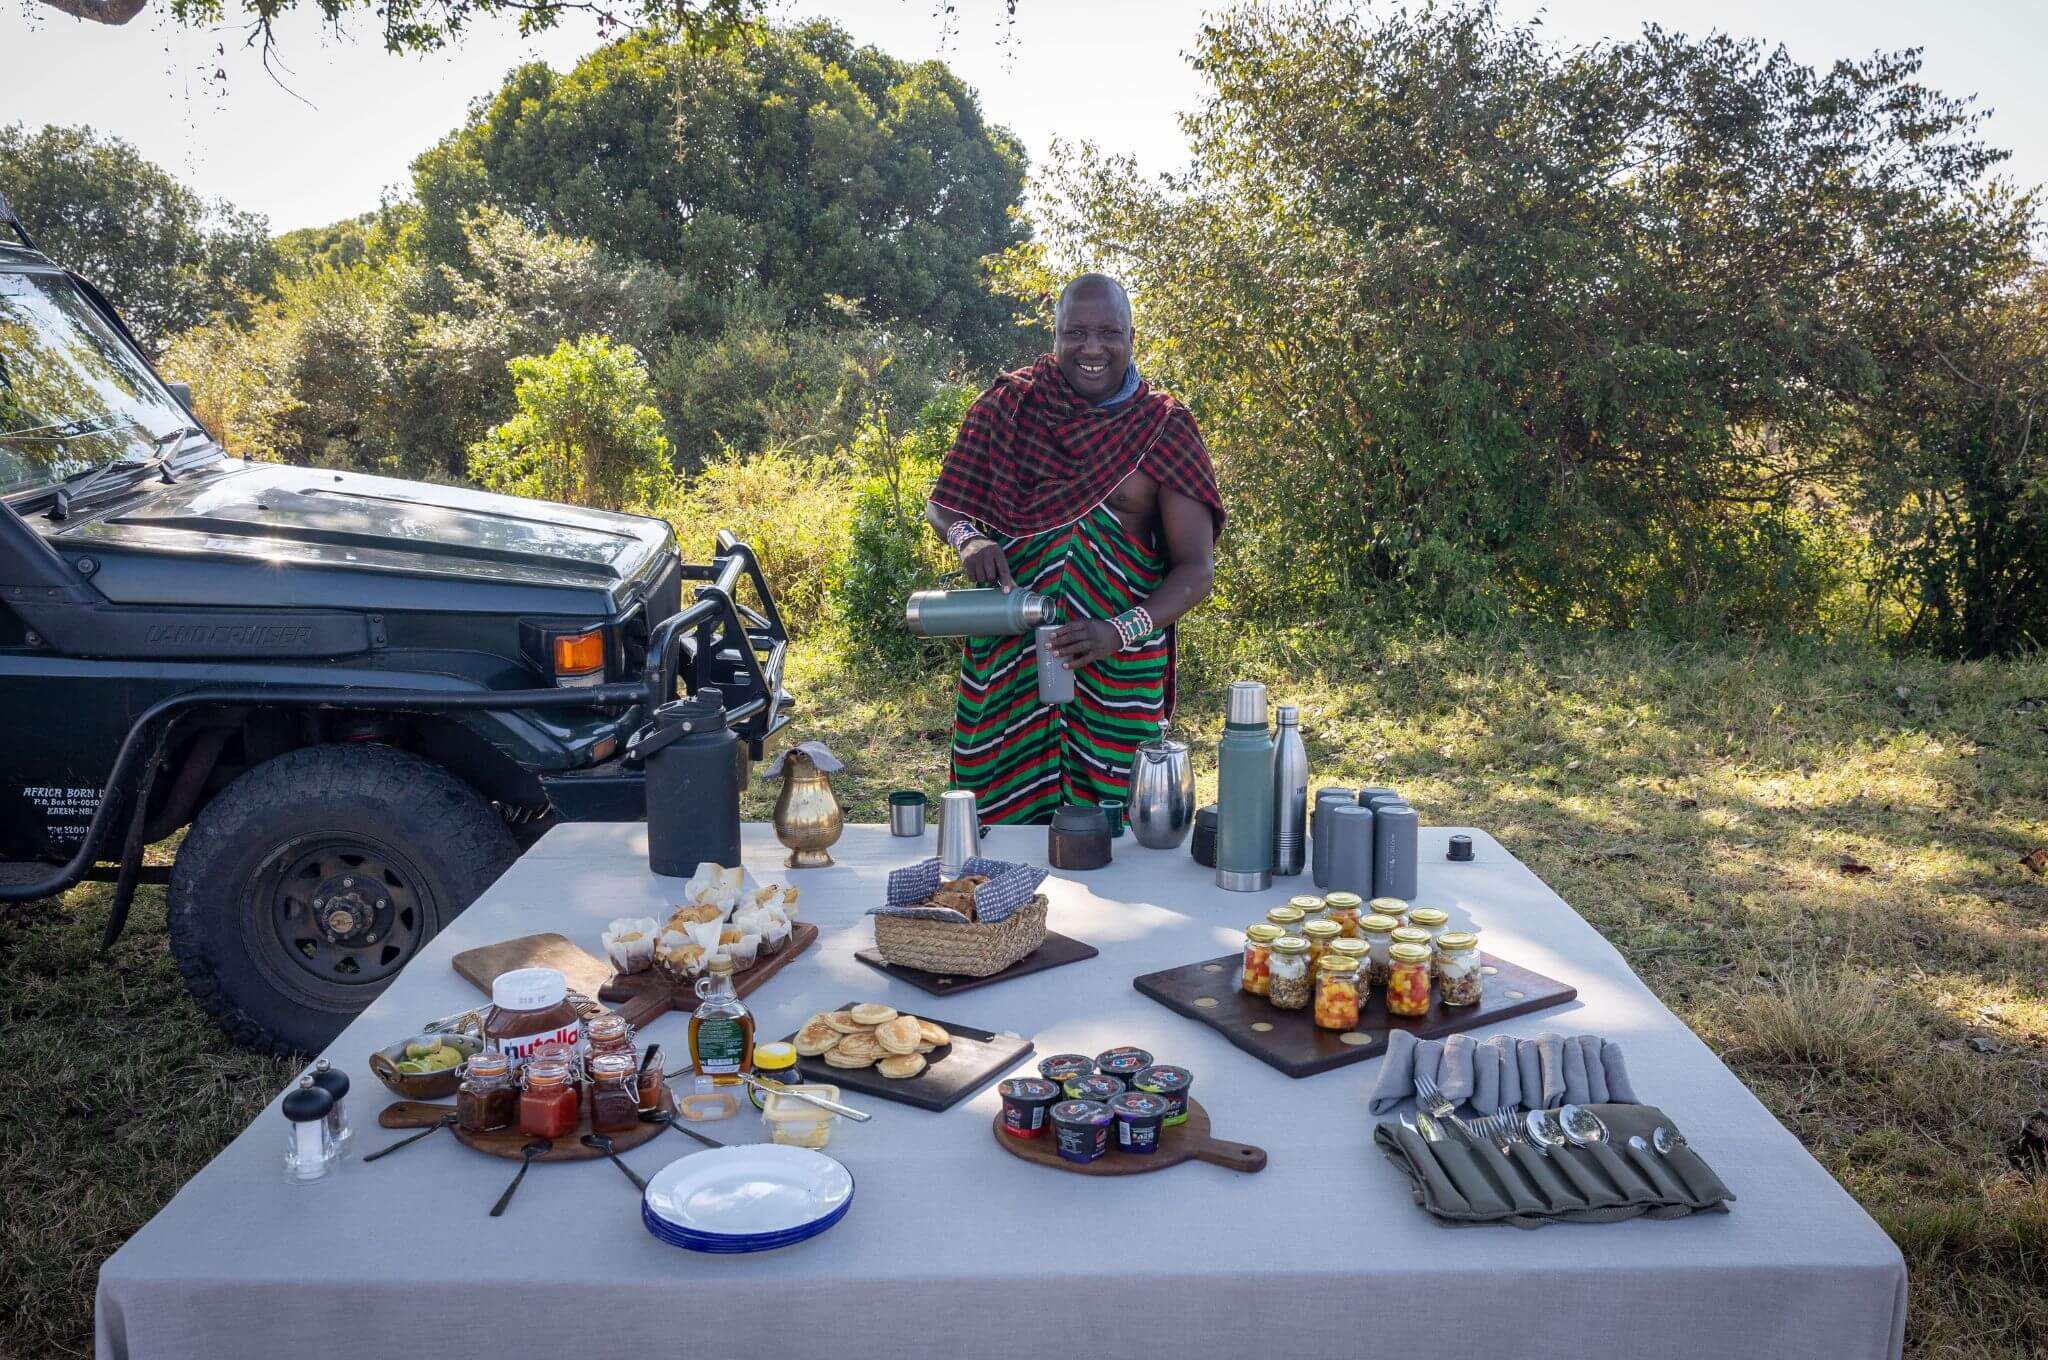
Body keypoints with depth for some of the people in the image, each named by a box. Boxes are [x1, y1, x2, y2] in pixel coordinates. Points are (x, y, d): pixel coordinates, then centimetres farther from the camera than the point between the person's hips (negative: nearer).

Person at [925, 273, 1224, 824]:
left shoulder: (1164, 429, -1)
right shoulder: (1008, 406, 4)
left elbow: (1196, 568, -4)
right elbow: (942, 503, 13)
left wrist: (1120, 632, -20)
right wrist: (967, 537, -10)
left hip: (1118, 669, -1)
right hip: (1006, 658, 1)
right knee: (1000, 814, 5)